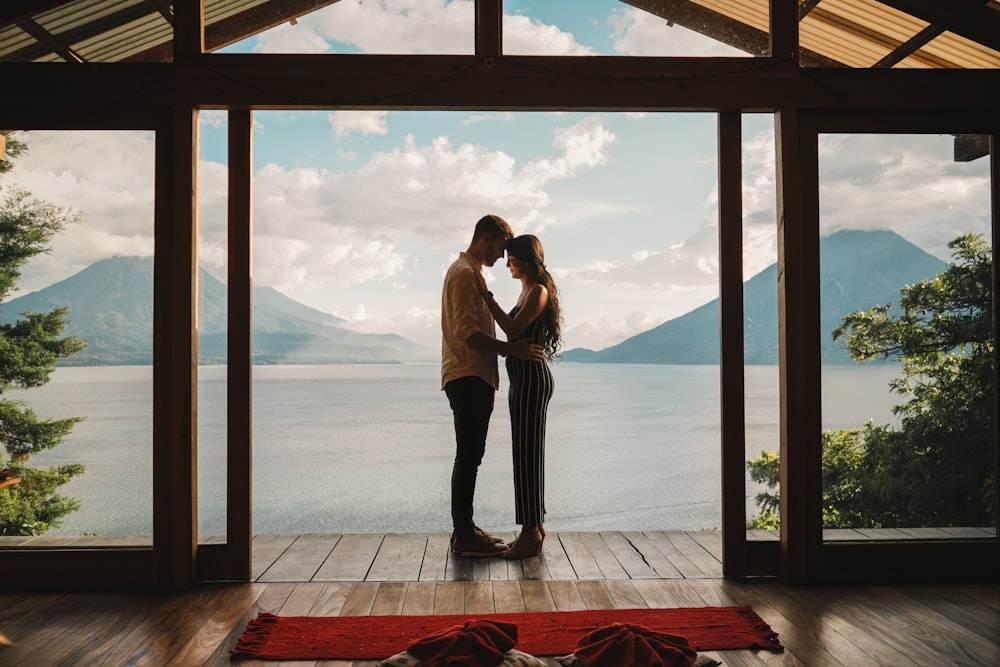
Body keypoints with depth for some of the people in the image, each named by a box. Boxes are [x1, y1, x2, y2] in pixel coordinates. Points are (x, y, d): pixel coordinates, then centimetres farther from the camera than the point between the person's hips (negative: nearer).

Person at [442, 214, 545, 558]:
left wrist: (513, 348, 21)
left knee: (470, 456, 13)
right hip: (468, 378, -11)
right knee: (468, 456, -7)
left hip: (475, 378, 11)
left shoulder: (469, 272, 21)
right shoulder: (465, 273, -12)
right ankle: (464, 537, -1)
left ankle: (465, 529, 21)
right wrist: (512, 349, -25)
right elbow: (467, 333, -22)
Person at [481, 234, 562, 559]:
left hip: (532, 378, -10)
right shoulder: (527, 291, 18)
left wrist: (488, 300, -12)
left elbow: (514, 329, -18)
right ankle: (535, 525, 21)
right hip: (523, 378, 10)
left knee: (527, 451, -7)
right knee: (528, 451, 12)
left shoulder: (539, 291, -12)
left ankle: (531, 532, -1)